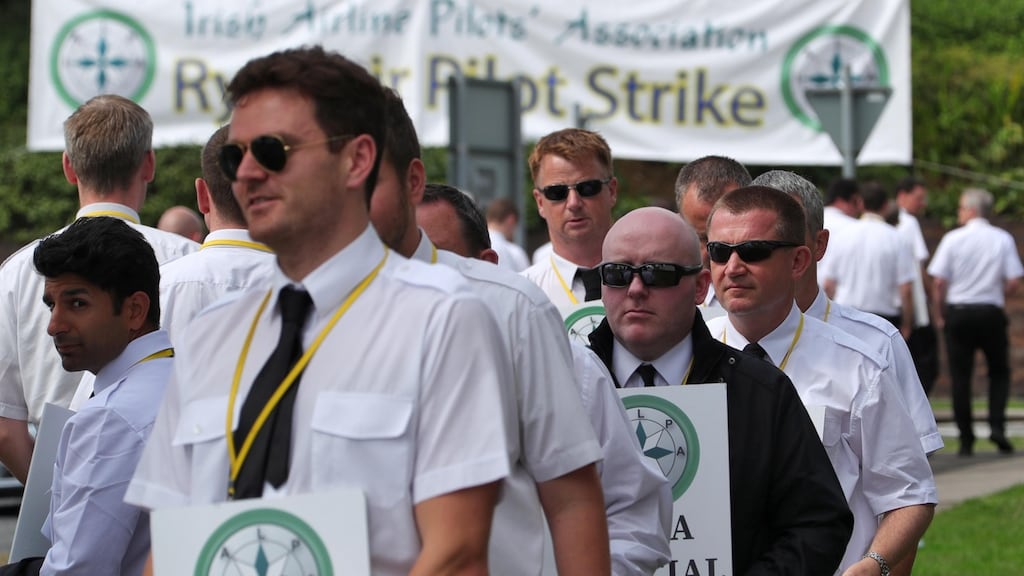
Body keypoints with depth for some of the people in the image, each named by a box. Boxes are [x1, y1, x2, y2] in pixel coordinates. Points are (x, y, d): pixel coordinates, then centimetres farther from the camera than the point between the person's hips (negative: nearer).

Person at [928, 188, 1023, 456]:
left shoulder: (952, 239, -5)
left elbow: (939, 282, -8)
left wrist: (939, 314, 4)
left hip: (957, 312, -1)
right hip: (991, 312, 1)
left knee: (960, 376, 5)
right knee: (999, 371, 15)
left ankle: (966, 439, 3)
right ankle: (997, 426, -3)